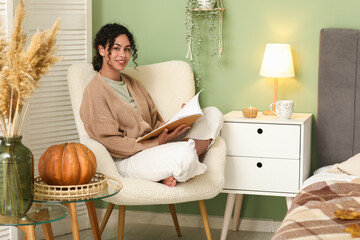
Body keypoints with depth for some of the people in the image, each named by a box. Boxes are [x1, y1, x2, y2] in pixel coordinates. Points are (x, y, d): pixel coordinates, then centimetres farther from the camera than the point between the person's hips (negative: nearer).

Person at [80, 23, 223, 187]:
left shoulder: (133, 84, 20)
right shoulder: (94, 91, -7)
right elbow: (110, 142, -14)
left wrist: (174, 127, -5)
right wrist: (157, 143, -20)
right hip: (126, 160, -9)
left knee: (213, 114, -4)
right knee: (183, 154, -40)